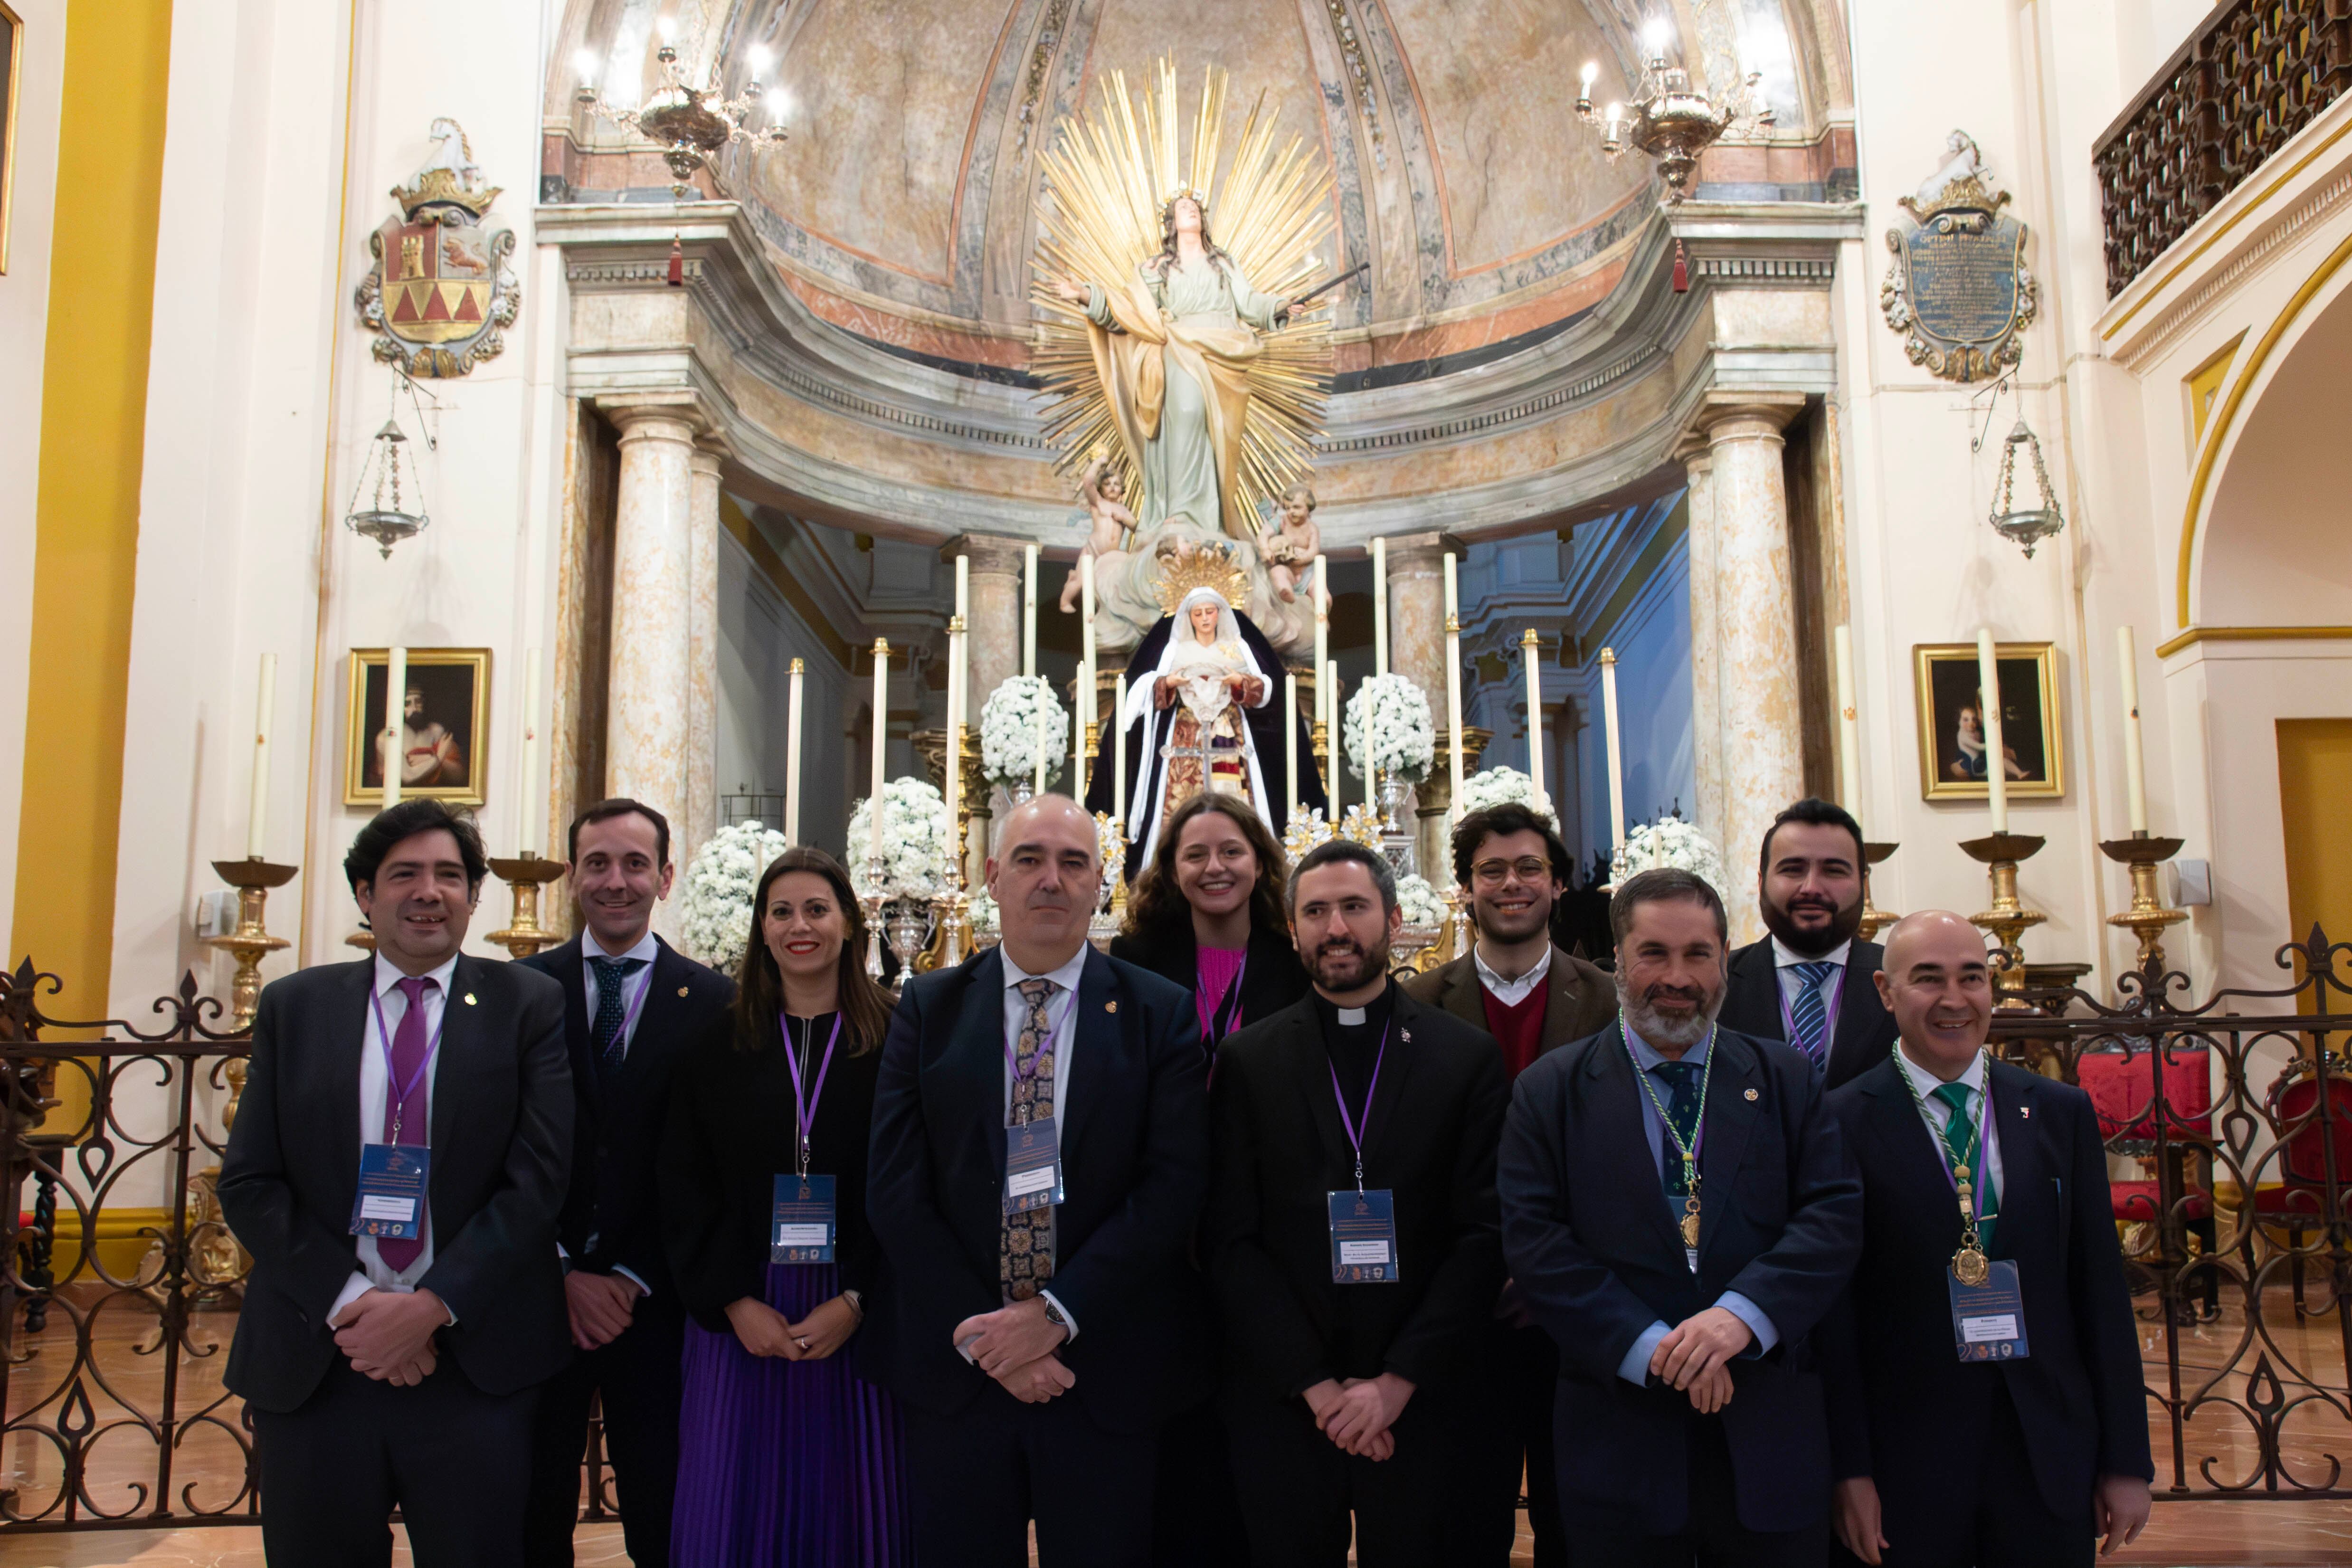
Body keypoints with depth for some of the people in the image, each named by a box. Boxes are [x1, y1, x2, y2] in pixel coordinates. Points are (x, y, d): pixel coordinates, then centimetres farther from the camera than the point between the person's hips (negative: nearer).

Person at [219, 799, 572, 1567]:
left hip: (476, 1358, -1)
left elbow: (541, 1177, -6)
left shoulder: (529, 1005, 1)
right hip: (312, 1364, 2)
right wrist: (348, 1304, -10)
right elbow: (248, 1182, 2)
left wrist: (433, 1305, -14)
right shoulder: (293, 1006, 7)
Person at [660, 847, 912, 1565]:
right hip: (739, 1317, 2)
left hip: (859, 1315, -1)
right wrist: (735, 1303, -8)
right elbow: (686, 1186, 3)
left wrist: (856, 1302, -12)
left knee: (851, 1506, 5)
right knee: (740, 1509, 6)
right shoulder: (720, 1044, 6)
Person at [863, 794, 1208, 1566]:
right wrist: (979, 1331, -11)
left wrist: (1058, 1314, -14)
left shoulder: (1162, 1013, 0)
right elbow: (895, 1189, -2)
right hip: (954, 1367, 1)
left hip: (1109, 1373, -1)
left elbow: (1174, 1184, -8)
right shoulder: (928, 1008, 3)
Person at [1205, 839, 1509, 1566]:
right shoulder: (1247, 1062, 2)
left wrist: (1396, 1382, -9)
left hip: (1420, 1402, 0)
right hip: (1279, 1401, 0)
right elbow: (1231, 1240, -1)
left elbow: (1484, 1235, -3)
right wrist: (1315, 1384, -9)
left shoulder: (1468, 1057, 1)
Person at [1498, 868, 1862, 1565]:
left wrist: (1742, 1313, -18)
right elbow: (1534, 1242, -7)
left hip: (1771, 1437, 2)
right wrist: (1650, 1350, -17)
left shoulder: (1787, 1081, 7)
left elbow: (1835, 1216, -3)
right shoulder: (1550, 1091, 2)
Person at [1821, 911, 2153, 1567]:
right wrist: (1849, 1472, -9)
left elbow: (2102, 1290, 6)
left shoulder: (2062, 1113, 5)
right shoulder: (1842, 1121, -7)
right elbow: (1833, 1311, -7)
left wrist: (2127, 1460, 5)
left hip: (2051, 1453, 3)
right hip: (1905, 1464, -3)